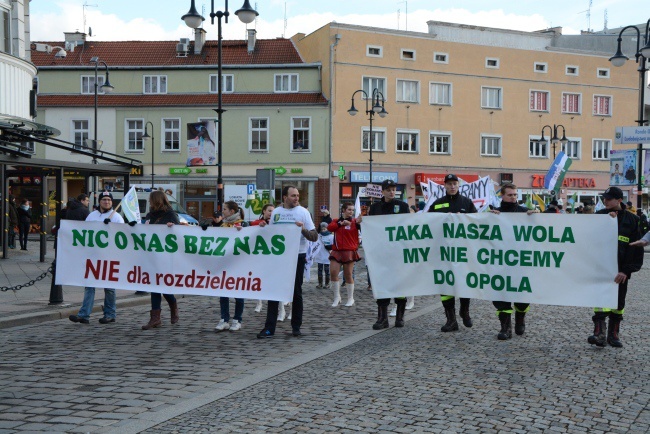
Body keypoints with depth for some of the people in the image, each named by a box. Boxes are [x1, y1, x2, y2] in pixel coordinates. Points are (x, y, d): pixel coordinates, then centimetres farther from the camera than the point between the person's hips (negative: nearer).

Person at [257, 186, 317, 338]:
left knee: (296, 292, 6)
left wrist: (304, 230, -26)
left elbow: (314, 236, -8)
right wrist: (264, 228, -3)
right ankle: (269, 328, 4)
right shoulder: (276, 212, 7)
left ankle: (296, 327, 17)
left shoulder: (303, 212, -2)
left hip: (297, 256, -2)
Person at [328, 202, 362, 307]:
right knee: (333, 272, -6)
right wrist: (341, 223, -14)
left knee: (348, 274, 1)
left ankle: (351, 299, 15)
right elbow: (329, 227, -7)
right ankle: (337, 297, 10)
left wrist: (358, 223, -36)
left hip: (349, 251, -3)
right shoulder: (337, 221, 12)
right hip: (337, 251, 3)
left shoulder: (354, 221, 2)